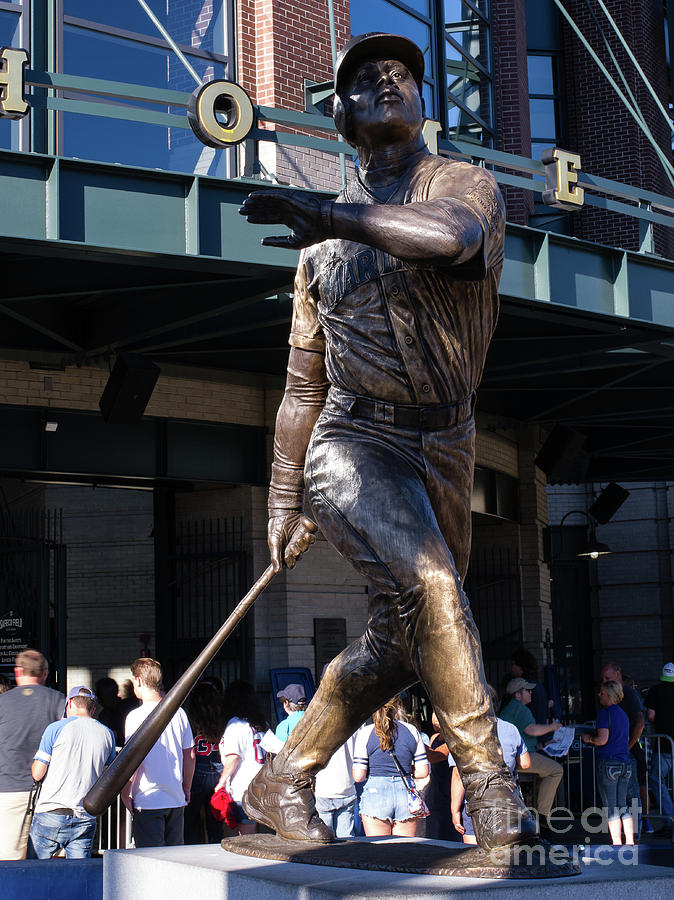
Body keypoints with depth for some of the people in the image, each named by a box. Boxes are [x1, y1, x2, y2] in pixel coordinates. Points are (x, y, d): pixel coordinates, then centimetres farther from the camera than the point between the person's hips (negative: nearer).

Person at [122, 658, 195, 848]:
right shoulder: (179, 713, 5)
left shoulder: (136, 716, -12)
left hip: (148, 801, -5)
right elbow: (190, 755, 11)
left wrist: (125, 793, -3)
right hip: (176, 799, 5)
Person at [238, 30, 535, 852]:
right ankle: (490, 789, -20)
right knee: (428, 583, -26)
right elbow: (302, 386, 14)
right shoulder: (323, 245, 11)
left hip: (444, 449, 1)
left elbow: (453, 236, -26)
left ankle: (283, 785, 23)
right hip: (352, 443, -1)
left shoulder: (465, 184, 3)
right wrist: (282, 505, 11)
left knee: (399, 639, 6)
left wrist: (333, 215, -28)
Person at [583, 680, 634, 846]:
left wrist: (589, 739, 1)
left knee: (611, 808, -3)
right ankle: (630, 842, 8)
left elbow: (602, 739, -17)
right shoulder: (623, 714, 15)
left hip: (608, 762, -8)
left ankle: (617, 844, -4)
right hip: (625, 763, 8)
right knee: (622, 806, 11)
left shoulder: (604, 713, -10)